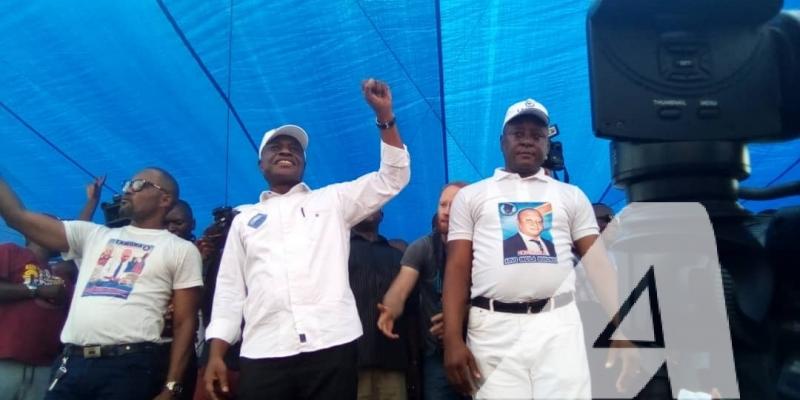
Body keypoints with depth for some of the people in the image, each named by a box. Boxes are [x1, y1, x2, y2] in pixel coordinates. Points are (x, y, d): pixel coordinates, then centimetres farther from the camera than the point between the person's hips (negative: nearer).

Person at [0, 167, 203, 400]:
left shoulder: (181, 250, 5)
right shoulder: (94, 235, 18)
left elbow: (185, 322, 0)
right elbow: (19, 218, 16)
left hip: (129, 367, -4)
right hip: (71, 363, 4)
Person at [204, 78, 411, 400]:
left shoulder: (333, 200, 17)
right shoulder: (245, 220, 22)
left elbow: (393, 178, 9)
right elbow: (230, 289, 18)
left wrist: (384, 114, -1)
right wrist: (217, 352, 6)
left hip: (331, 345, -1)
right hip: (263, 353, 2)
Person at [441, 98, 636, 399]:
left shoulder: (571, 196, 16)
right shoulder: (471, 196, 13)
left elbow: (599, 264, 10)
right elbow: (458, 269, 5)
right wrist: (452, 339, -5)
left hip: (559, 325, 1)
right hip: (494, 327, 0)